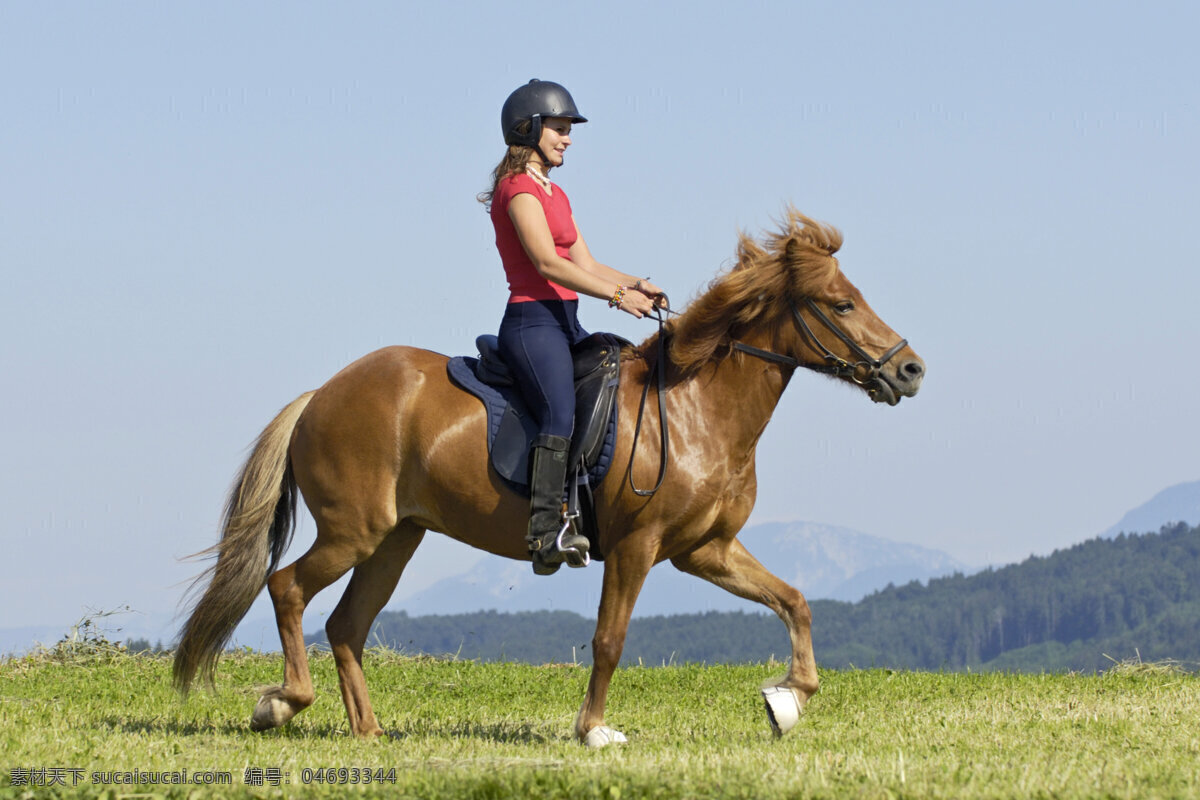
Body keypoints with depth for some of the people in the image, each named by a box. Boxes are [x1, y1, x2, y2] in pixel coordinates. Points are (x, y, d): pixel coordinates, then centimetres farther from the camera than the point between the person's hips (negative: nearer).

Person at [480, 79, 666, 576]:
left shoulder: (554, 194, 22)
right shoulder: (519, 188, -8)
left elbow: (585, 264, 20)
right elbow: (547, 263, -19)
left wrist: (635, 285, 2)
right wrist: (616, 295, -22)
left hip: (565, 326, 10)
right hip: (532, 322, -10)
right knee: (561, 416, -28)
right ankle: (545, 534, -40)